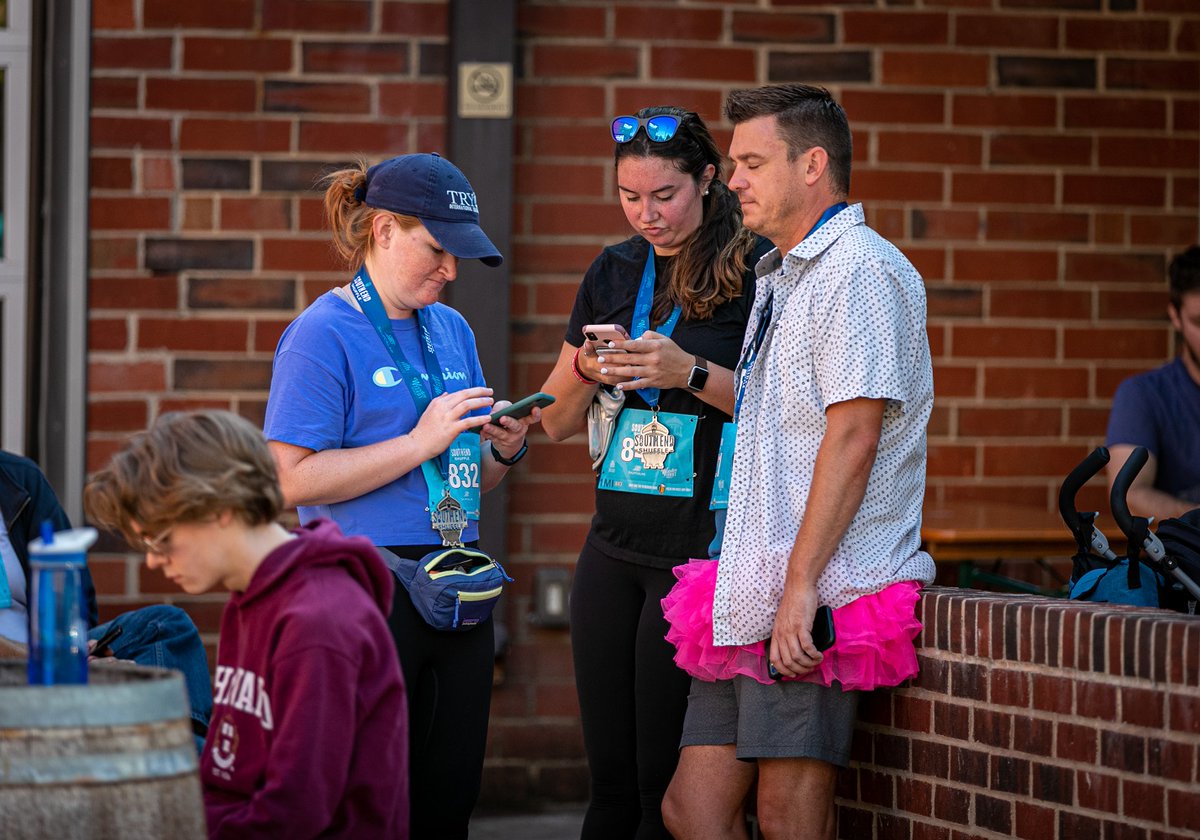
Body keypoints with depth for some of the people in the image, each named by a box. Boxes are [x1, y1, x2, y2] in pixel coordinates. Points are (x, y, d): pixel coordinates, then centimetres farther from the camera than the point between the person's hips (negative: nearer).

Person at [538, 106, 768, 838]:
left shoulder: (757, 270, -5)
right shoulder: (615, 272, 13)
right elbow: (557, 423, 16)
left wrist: (692, 373, -21)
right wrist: (586, 369, -4)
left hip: (703, 548, -6)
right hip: (616, 547, 6)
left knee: (667, 781, -5)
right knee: (610, 778, 8)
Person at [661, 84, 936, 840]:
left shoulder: (858, 270, -10)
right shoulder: (782, 279, 22)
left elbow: (853, 437, -17)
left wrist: (800, 585, -21)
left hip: (817, 604, -10)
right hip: (754, 601, 10)